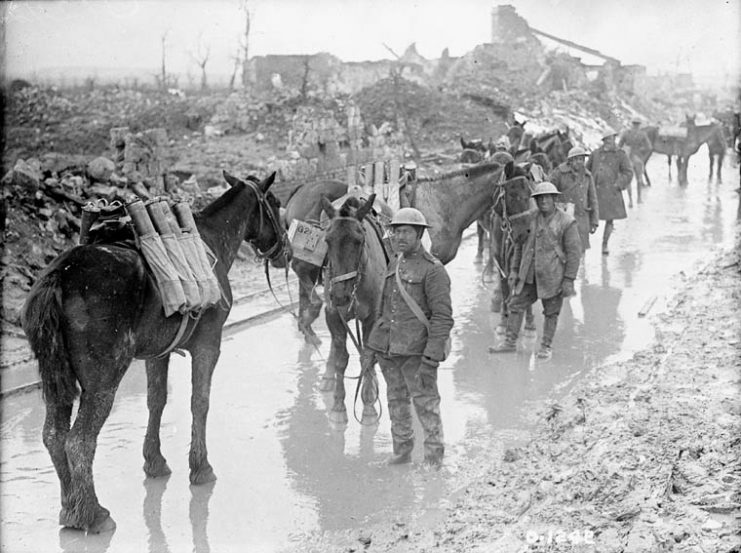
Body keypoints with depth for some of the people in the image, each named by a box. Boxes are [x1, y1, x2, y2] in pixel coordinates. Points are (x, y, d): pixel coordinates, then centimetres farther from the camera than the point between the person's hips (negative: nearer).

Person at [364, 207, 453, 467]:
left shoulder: (433, 270, -12)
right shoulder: (394, 265, 12)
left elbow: (443, 318, -16)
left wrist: (431, 359, -22)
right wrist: (371, 345, 16)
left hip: (416, 352, -7)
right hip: (389, 351, 7)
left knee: (425, 404, 0)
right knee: (396, 402, 17)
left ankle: (434, 456, 12)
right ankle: (401, 450, 31)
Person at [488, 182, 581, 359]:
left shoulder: (566, 222, -11)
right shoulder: (530, 219, 4)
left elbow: (574, 252, -11)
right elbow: (519, 245, 13)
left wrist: (569, 280, -14)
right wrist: (514, 270, 9)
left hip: (553, 276, -4)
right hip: (529, 275, 5)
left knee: (551, 312, 7)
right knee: (516, 305, 7)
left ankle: (546, 346, 21)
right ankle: (510, 342, 18)